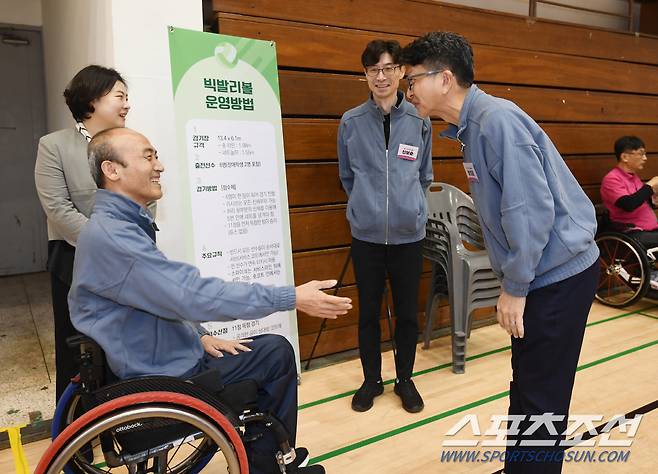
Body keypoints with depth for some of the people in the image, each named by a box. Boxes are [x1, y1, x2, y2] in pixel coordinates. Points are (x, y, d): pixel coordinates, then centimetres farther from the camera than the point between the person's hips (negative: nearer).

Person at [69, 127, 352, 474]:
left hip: (158, 362, 9)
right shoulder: (109, 234, -25)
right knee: (276, 355, -1)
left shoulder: (125, 224, 8)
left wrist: (198, 336, 3)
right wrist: (291, 298, -27)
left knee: (276, 350, 11)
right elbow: (194, 295, -30)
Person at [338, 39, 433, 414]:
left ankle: (405, 379, 33)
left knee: (408, 313, 11)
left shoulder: (420, 121, -3)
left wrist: (410, 207, 11)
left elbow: (424, 175, 10)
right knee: (368, 312, 11)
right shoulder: (352, 122, -3)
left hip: (409, 234, 0)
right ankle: (371, 380, 31)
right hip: (366, 235, 0)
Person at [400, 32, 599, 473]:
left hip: (558, 272, -9)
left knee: (541, 396, 1)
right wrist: (514, 279, 14)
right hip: (541, 271, 9)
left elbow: (531, 209, -25)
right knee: (527, 387, 19)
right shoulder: (471, 126, 10)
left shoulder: (496, 120, -20)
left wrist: (515, 285, -17)